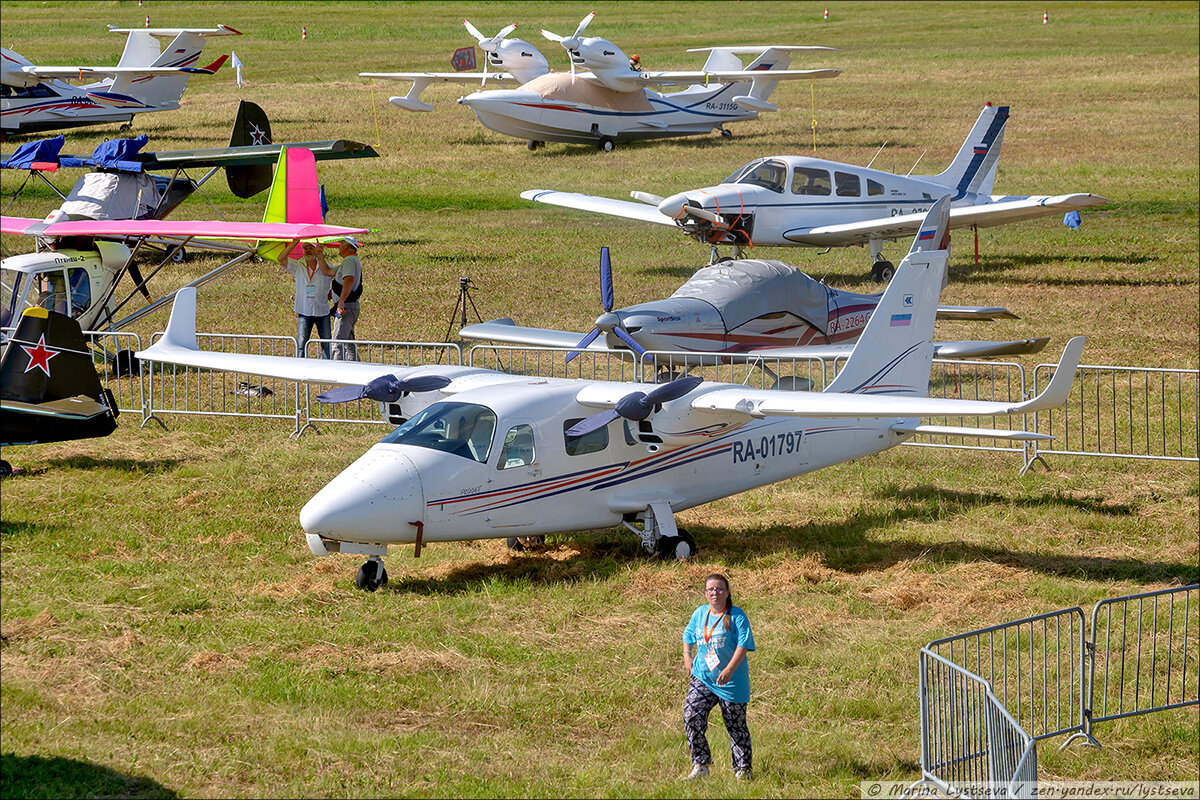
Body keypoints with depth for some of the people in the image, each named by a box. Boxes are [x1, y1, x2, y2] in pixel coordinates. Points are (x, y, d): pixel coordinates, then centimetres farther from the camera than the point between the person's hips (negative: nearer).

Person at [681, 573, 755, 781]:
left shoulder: (736, 616, -9)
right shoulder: (700, 613, 8)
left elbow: (744, 645, -16)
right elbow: (688, 635, 26)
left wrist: (729, 669, -26)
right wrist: (687, 656, 11)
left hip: (731, 680, -4)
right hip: (702, 677, 4)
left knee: (735, 725, 5)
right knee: (692, 716, -14)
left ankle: (743, 770, 21)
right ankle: (701, 766, -6)